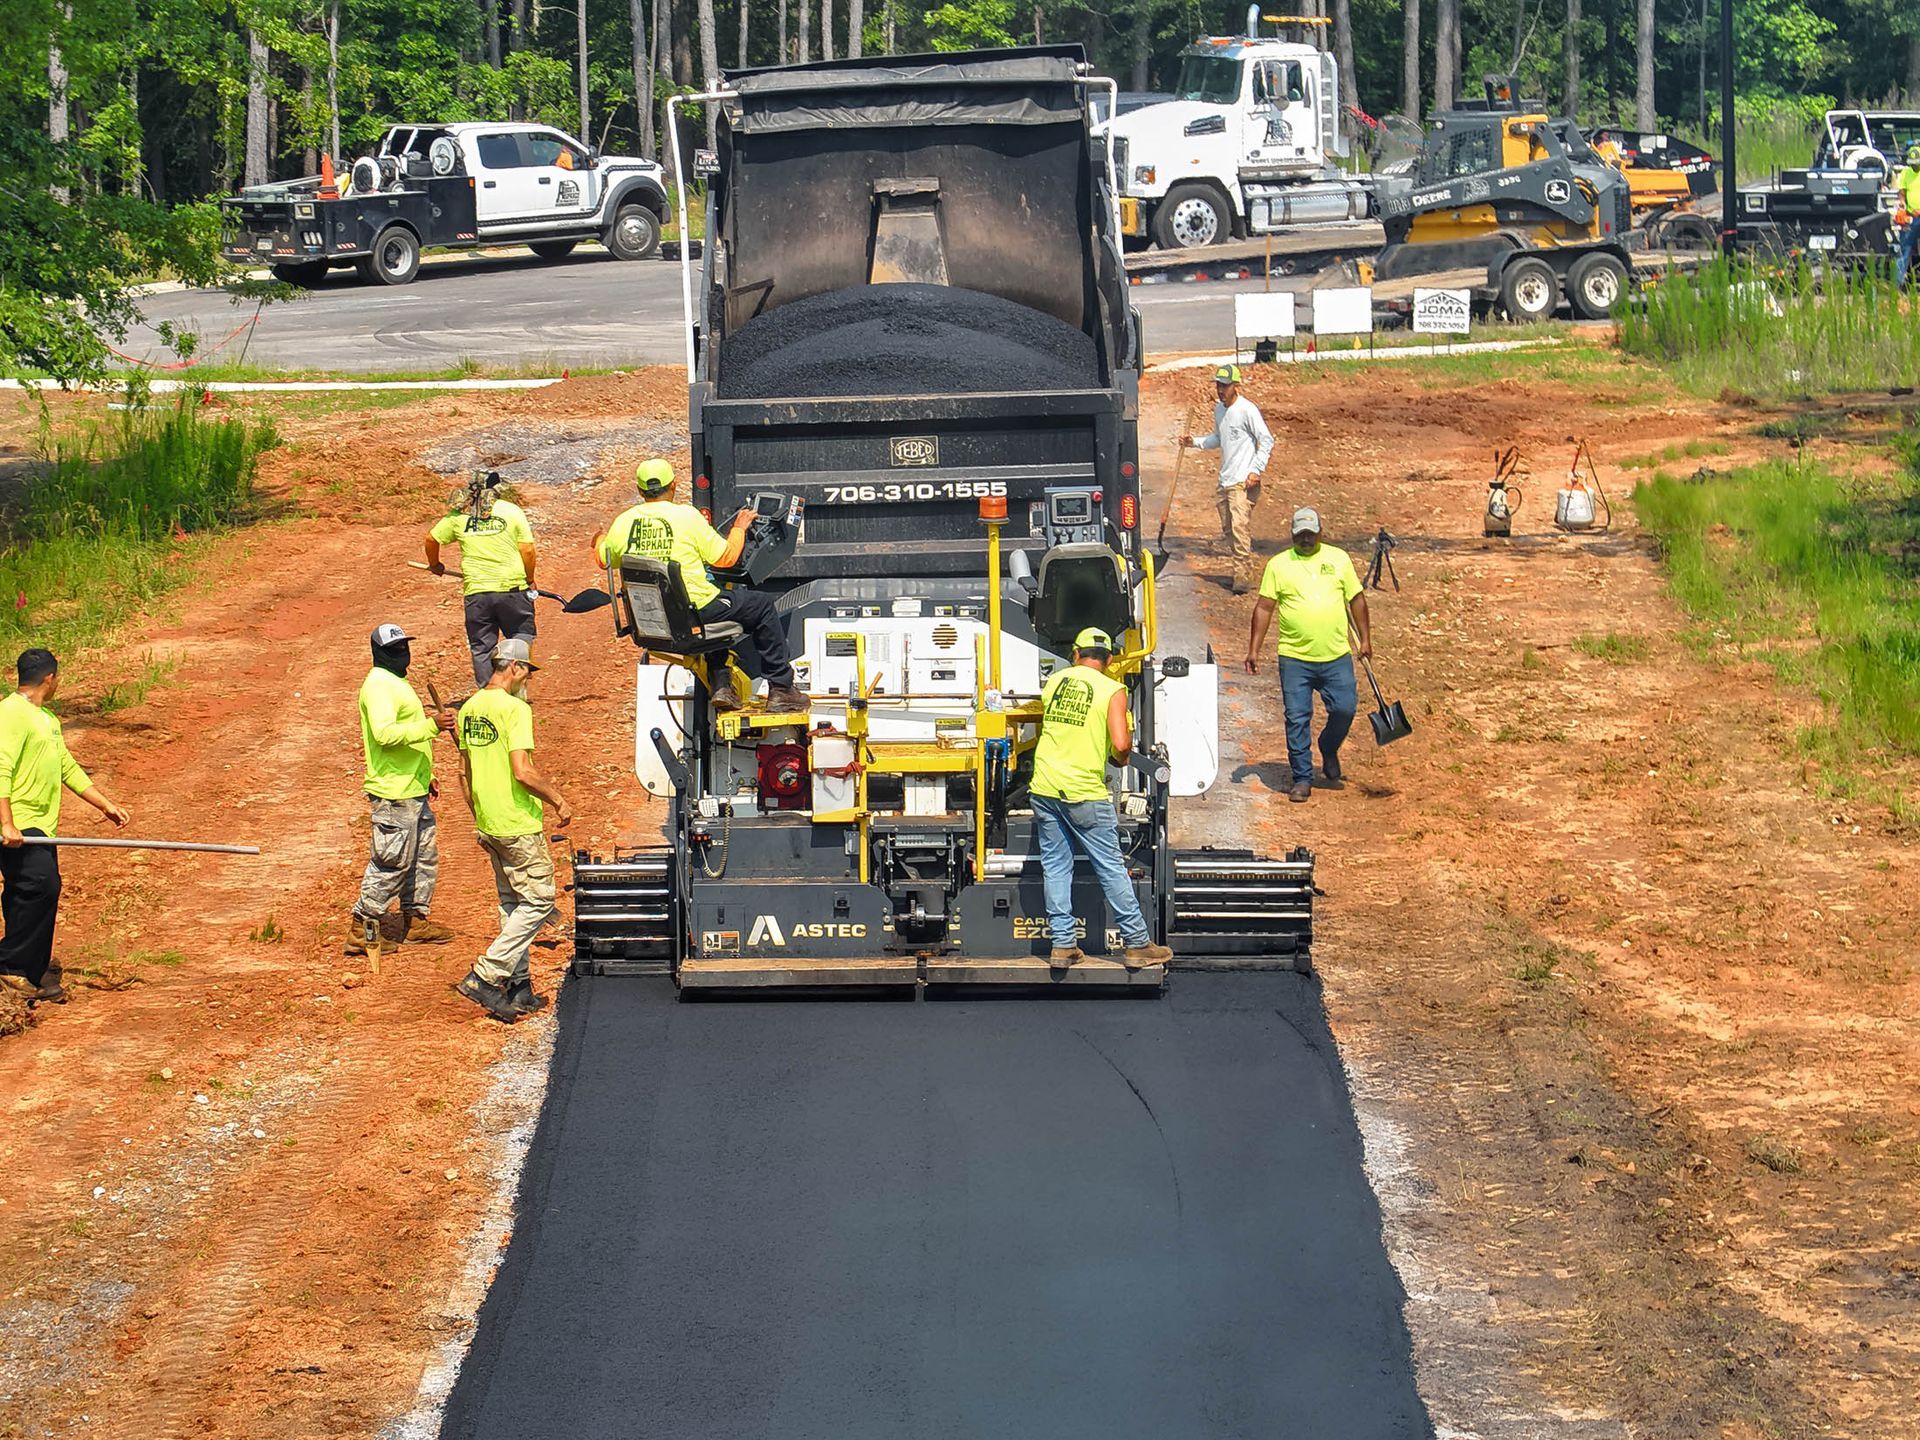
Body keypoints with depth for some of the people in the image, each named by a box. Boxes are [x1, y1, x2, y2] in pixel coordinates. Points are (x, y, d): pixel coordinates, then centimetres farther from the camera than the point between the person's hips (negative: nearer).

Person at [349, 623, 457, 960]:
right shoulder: (379, 686, -16)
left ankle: (416, 920, 26)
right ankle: (363, 930, -2)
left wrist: (426, 777, 26)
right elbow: (385, 733, -29)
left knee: (425, 855, 17)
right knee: (392, 862, -8)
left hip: (413, 792, 11)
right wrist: (431, 725, -32)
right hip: (394, 793, -11)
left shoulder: (396, 683, 18)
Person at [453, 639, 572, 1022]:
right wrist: (558, 800, -9)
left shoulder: (470, 708, 9)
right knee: (539, 899, -2)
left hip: (488, 826, 9)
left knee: (512, 903, 17)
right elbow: (523, 772, -23)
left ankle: (519, 987, 19)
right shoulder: (514, 708, -17)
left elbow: (464, 772, 16)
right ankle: (486, 975, -9)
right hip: (519, 827, -9)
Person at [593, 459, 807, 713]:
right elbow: (726, 557, -5)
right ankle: (781, 690, 17)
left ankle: (720, 685, 28)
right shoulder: (687, 516, -12)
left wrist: (600, 541, 41)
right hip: (694, 610, -6)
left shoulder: (623, 522, -1)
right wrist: (739, 528, 15)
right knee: (762, 608, 16)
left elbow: (605, 560, 17)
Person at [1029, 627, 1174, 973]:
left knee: (1056, 867, 11)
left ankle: (1063, 944, 10)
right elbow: (1121, 743, -17)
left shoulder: (1055, 681, 7)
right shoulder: (1112, 691, -7)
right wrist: (1122, 757, 6)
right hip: (1085, 792, -4)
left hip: (1044, 788, 4)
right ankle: (1136, 944, 7)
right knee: (1111, 869, 2)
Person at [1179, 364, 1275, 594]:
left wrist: (1256, 471, -17)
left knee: (1240, 528, -15)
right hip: (1225, 480, 9)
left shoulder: (1247, 410, -13)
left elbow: (1266, 440, -13)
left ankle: (1243, 578, -15)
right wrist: (1194, 442, 14)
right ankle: (1242, 571, 23)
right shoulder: (1219, 409, 13)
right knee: (1228, 530, 12)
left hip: (1244, 482, -9)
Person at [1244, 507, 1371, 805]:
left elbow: (1356, 599, 13)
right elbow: (1264, 607, 2)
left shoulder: (1338, 559, 7)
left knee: (1345, 709, -1)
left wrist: (1365, 639, 10)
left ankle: (1329, 753, 28)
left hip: (1337, 657, 1)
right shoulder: (1279, 565, 3)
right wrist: (1254, 649, -3)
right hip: (1295, 657, -1)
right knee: (1297, 719, -1)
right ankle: (1302, 779, 8)